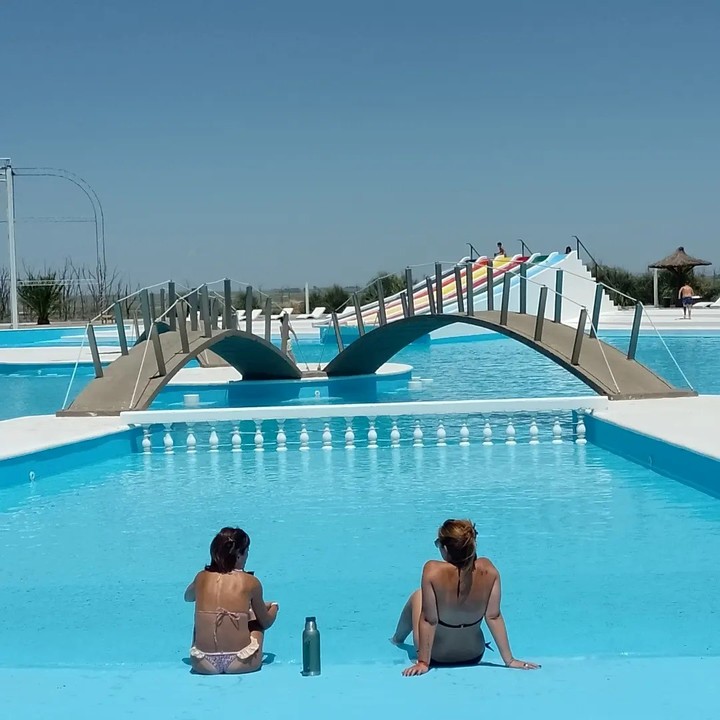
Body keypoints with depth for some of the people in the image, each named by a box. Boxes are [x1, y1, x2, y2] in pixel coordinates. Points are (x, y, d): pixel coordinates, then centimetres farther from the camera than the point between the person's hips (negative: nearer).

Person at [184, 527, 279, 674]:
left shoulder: (201, 577, 3)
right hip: (241, 664, -2)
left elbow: (188, 597, 27)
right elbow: (265, 623, 10)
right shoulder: (250, 582, -5)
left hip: (203, 665, 2)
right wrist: (273, 607, 31)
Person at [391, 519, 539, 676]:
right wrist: (510, 660, -9)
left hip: (437, 658, -3)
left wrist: (423, 662, -18)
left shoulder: (433, 570, -30)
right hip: (474, 657, 3)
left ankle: (397, 639, 54)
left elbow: (429, 620, -26)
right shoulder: (488, 569, -21)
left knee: (417, 597, 25)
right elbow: (493, 616, -17)